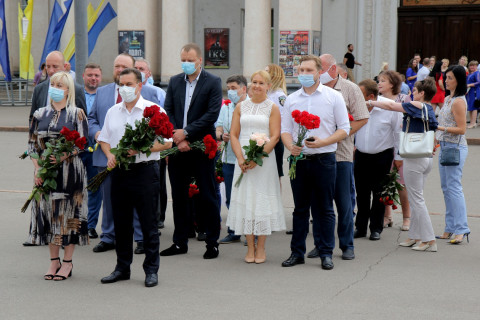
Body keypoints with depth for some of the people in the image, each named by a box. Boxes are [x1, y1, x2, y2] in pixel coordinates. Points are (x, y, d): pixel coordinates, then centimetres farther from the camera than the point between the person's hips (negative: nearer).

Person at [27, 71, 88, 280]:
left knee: (69, 212, -1)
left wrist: (64, 155, -20)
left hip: (70, 171, -4)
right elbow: (32, 143, 10)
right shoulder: (40, 114, 9)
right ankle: (54, 261, 17)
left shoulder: (77, 114, -1)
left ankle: (67, 262, 9)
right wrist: (37, 169, -3)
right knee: (48, 212, 5)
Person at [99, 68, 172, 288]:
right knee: (121, 222, 10)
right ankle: (122, 268, 21)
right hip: (118, 171, 5)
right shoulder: (113, 112, 14)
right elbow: (104, 139, 19)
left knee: (148, 223, -1)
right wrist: (110, 155, -2)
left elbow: (167, 142, -7)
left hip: (145, 171, -5)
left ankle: (151, 270, 8)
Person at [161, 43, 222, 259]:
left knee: (208, 196, 1)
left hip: (202, 147, -4)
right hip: (177, 147, 4)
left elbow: (212, 114, -11)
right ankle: (180, 242, 17)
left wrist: (186, 132, -15)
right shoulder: (174, 82, 11)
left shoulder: (213, 82, -2)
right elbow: (168, 112, 6)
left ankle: (212, 243, 10)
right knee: (178, 196, 9)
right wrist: (177, 138, -7)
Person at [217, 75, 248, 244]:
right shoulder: (225, 107, 15)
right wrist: (222, 136, -8)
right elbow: (218, 130, 14)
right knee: (230, 198, 10)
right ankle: (233, 232, 19)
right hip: (229, 159, 6)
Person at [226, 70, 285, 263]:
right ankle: (250, 247, 9)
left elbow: (275, 137, -6)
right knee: (245, 200, 2)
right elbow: (234, 135, 6)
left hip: (264, 160, -3)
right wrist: (240, 158, -9)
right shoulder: (241, 107, 11)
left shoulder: (273, 108, 2)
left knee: (262, 199, -2)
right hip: (243, 161, 3)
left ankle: (261, 248, 7)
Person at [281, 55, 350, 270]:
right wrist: (290, 146, -11)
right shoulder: (292, 99, 10)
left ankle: (326, 253, 9)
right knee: (300, 208, 9)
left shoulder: (333, 97, 1)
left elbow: (344, 129, -1)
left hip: (324, 159, -3)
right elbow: (285, 130, 11)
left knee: (324, 209, 2)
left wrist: (321, 142, -16)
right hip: (299, 159, 3)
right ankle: (297, 252, 15)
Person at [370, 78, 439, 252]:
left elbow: (390, 106, -9)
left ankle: (429, 240, -2)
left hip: (414, 158, -8)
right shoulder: (430, 110, 10)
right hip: (427, 158, 8)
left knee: (417, 200, -3)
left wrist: (371, 102, 2)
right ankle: (415, 236, 20)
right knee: (416, 199, 15)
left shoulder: (417, 106, -13)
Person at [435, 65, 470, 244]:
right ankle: (450, 228, 16)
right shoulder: (448, 99, 15)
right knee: (446, 188, 10)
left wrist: (440, 128, -23)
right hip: (445, 146, 10)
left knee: (454, 187, -10)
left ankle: (461, 229, -7)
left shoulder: (458, 102, -14)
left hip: (455, 148, -10)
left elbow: (461, 129, -18)